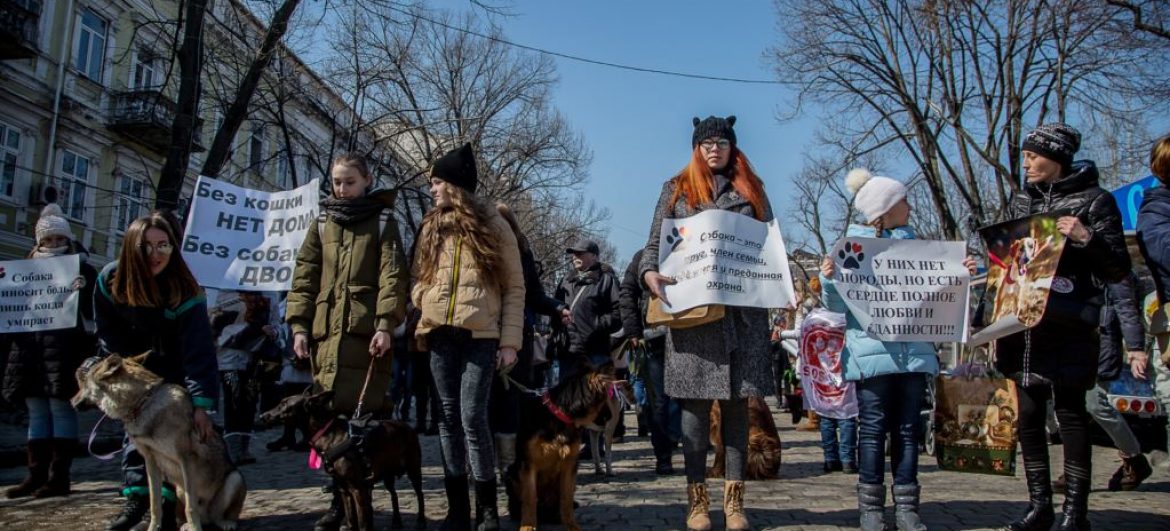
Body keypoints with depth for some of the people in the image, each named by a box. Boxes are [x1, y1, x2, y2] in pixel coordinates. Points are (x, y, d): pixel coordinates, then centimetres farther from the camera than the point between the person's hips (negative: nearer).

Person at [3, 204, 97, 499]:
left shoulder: (81, 270, 3)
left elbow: (92, 312, -4)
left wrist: (84, 291, -24)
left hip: (64, 349, -5)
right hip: (30, 348, 6)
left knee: (61, 409, -5)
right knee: (37, 413, 9)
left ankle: (59, 477, -2)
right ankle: (36, 475, 14)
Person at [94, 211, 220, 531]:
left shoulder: (185, 291, -32)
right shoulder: (111, 280, -20)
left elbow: (199, 352, -36)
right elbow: (109, 333, -4)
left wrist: (202, 405, -42)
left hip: (173, 369, -3)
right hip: (135, 366, 3)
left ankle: (167, 504, -3)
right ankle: (136, 498, 14)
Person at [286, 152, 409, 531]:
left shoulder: (383, 222, 9)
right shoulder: (322, 224, 19)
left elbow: (392, 275, -1)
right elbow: (305, 276, 15)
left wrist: (385, 324, -13)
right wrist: (299, 324, 4)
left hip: (365, 330, -3)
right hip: (326, 330, 4)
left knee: (360, 413, -8)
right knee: (331, 413, 1)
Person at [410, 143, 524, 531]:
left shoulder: (493, 226, 5)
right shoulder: (431, 227, 16)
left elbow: (514, 288, 2)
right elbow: (419, 279, 20)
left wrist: (510, 340, -6)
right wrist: (424, 300, -3)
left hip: (480, 334, -4)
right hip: (440, 334, 4)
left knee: (473, 418, -10)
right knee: (449, 418, 5)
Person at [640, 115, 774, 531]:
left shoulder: (751, 189, 17)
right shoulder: (677, 188, 13)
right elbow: (655, 242, 8)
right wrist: (650, 272, -12)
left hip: (745, 308, 2)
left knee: (737, 400, 2)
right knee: (696, 400, -2)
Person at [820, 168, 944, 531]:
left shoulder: (914, 244, 16)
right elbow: (838, 304, -2)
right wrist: (827, 278, -21)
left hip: (913, 351, 4)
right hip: (872, 351, -4)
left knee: (907, 428, 7)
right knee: (873, 428, 0)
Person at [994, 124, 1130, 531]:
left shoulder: (1094, 200, -1)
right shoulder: (1021, 200, 13)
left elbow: (1117, 270, -3)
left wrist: (1087, 239, -19)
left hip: (1068, 329, -5)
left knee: (1070, 413, -1)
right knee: (1029, 415, 7)